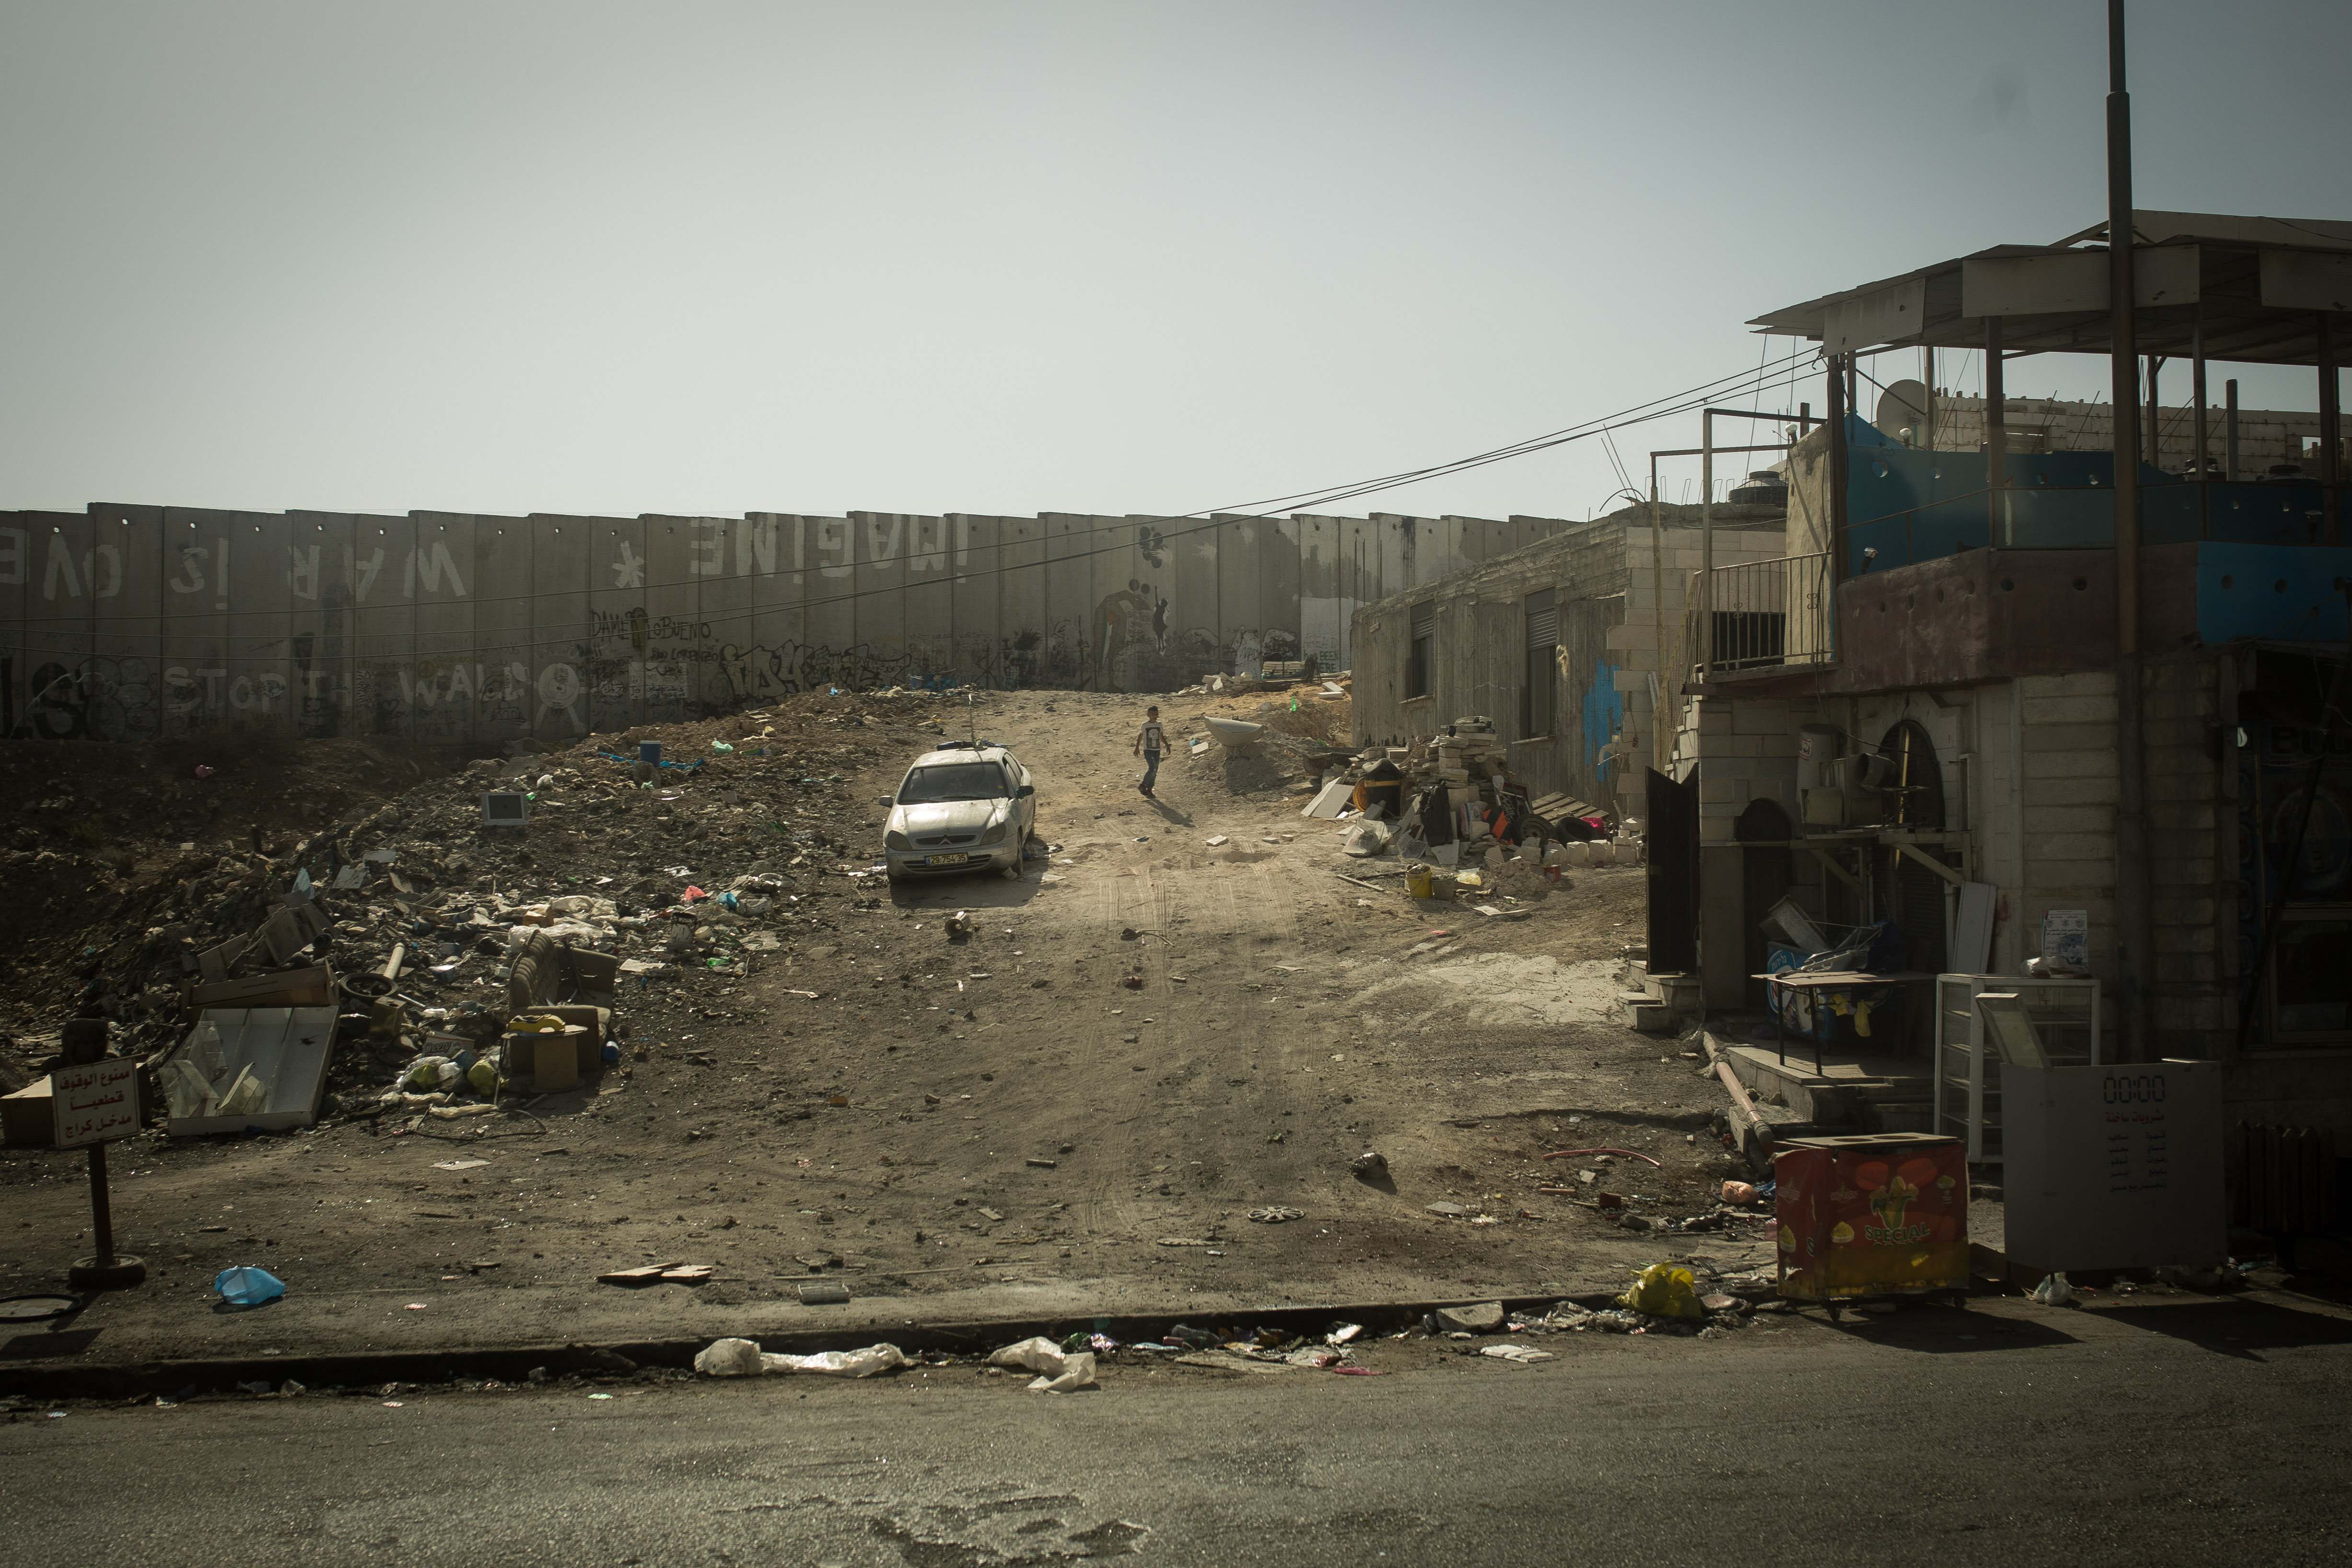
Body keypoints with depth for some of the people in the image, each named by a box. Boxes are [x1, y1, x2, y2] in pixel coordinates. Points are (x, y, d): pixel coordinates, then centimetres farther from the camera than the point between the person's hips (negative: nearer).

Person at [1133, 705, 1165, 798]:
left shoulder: (1159, 724, 6)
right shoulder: (1145, 725, -5)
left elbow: (1162, 737, 15)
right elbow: (1140, 736, 3)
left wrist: (1167, 745, 5)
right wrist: (1137, 748, 1)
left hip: (1157, 750, 5)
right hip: (1148, 750, -5)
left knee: (1155, 771, 4)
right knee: (1152, 768, -21)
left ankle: (1149, 790, 12)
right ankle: (1143, 786, -7)